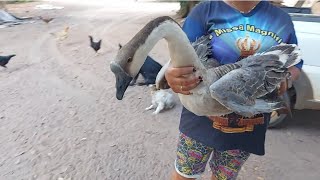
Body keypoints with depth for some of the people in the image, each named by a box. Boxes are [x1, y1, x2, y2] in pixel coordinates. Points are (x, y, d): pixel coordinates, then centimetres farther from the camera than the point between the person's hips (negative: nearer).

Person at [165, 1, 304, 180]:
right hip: (202, 120, -2)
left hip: (248, 128, 3)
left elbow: (295, 64, 13)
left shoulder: (282, 19, 3)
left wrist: (285, 78, -11)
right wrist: (172, 74, -40)